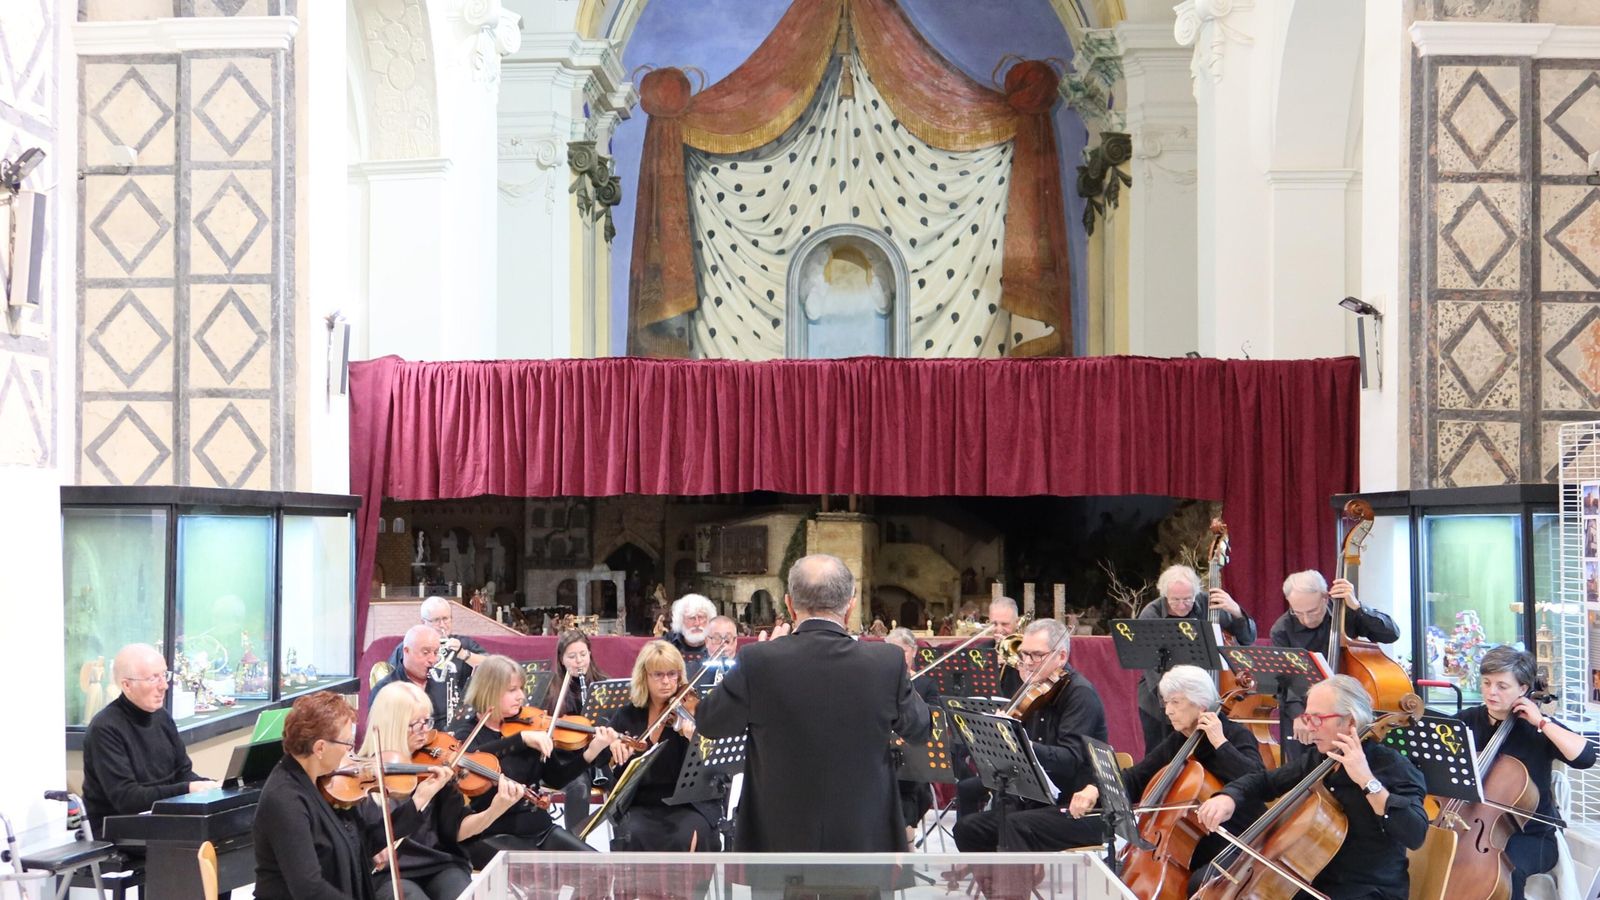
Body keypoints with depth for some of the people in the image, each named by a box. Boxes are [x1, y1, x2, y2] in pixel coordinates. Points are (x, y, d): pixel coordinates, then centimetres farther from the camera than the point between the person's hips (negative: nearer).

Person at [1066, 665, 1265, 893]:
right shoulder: (1174, 743, 12)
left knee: (1200, 882, -35)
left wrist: (1220, 743, -22)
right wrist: (1096, 789, -8)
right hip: (1189, 850, 6)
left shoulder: (1236, 736, -7)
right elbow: (1136, 779, 11)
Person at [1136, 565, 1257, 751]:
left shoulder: (1208, 605, -8)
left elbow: (1249, 639, -4)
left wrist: (1236, 612, -23)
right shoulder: (1151, 615, -12)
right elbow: (1149, 665, -20)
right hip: (1160, 701, 0)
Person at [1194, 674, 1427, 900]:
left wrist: (1367, 781, -28)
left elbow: (1415, 836, -25)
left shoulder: (1392, 765, -12)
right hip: (1310, 881, 7)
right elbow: (1264, 781, 18)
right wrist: (1229, 796, -2)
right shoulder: (1315, 758, 7)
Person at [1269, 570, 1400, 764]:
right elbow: (1283, 679, -14)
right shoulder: (1282, 630, -9)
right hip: (1299, 710, 0)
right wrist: (1297, 713, -31)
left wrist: (1356, 607, -22)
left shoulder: (1344, 612, -6)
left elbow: (1391, 634, -10)